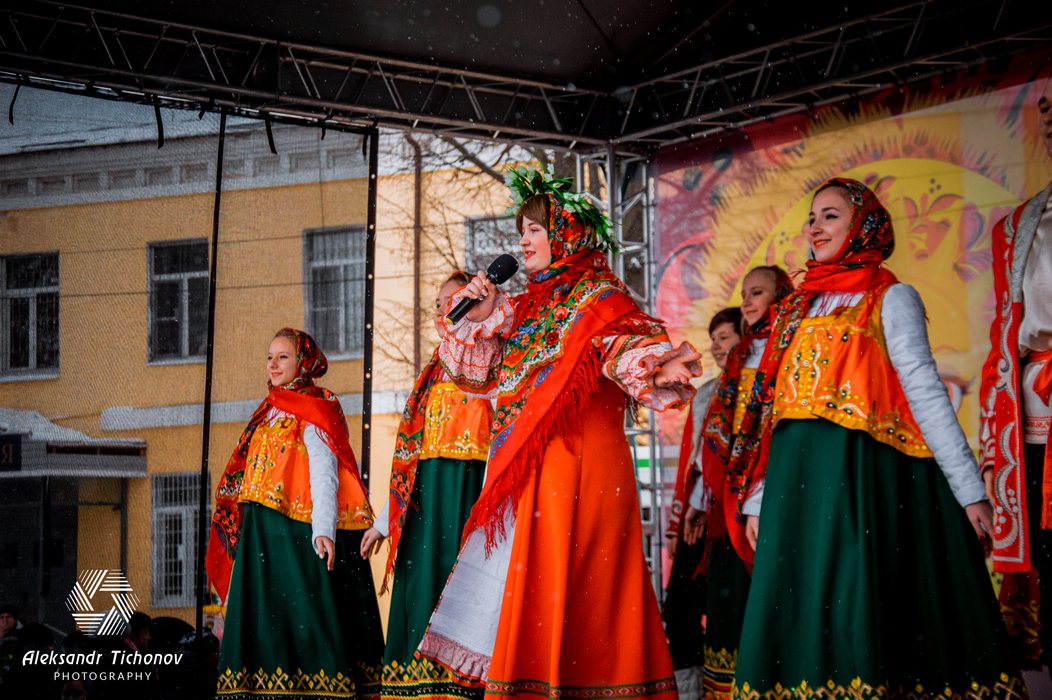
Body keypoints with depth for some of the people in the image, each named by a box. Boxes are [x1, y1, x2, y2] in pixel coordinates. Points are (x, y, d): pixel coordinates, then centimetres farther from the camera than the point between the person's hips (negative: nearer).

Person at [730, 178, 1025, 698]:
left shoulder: (889, 298, 4)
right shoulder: (797, 309, 20)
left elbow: (924, 392, -3)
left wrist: (969, 490, -8)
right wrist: (757, 499, 12)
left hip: (861, 474, -5)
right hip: (795, 481, 5)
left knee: (855, 610, -10)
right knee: (798, 611, 2)